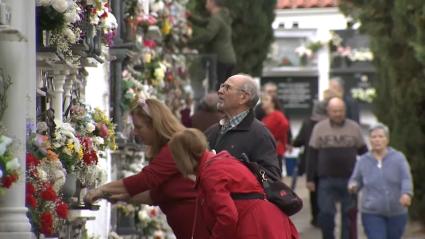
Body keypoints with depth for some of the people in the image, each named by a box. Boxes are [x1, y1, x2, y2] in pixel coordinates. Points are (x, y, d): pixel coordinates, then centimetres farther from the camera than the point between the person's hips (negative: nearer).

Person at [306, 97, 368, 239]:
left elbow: (363, 152, 11)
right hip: (327, 180, -1)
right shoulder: (319, 128, 2)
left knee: (349, 215, 5)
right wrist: (310, 179, 2)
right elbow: (312, 155, 5)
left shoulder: (354, 128, 4)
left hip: (349, 179, 1)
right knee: (326, 214, -5)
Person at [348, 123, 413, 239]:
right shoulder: (363, 161, 0)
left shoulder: (398, 158, -5)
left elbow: (406, 179, -17)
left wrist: (407, 194, -38)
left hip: (396, 213, 1)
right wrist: (353, 186, -13)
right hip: (372, 213, -1)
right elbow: (356, 181, 12)